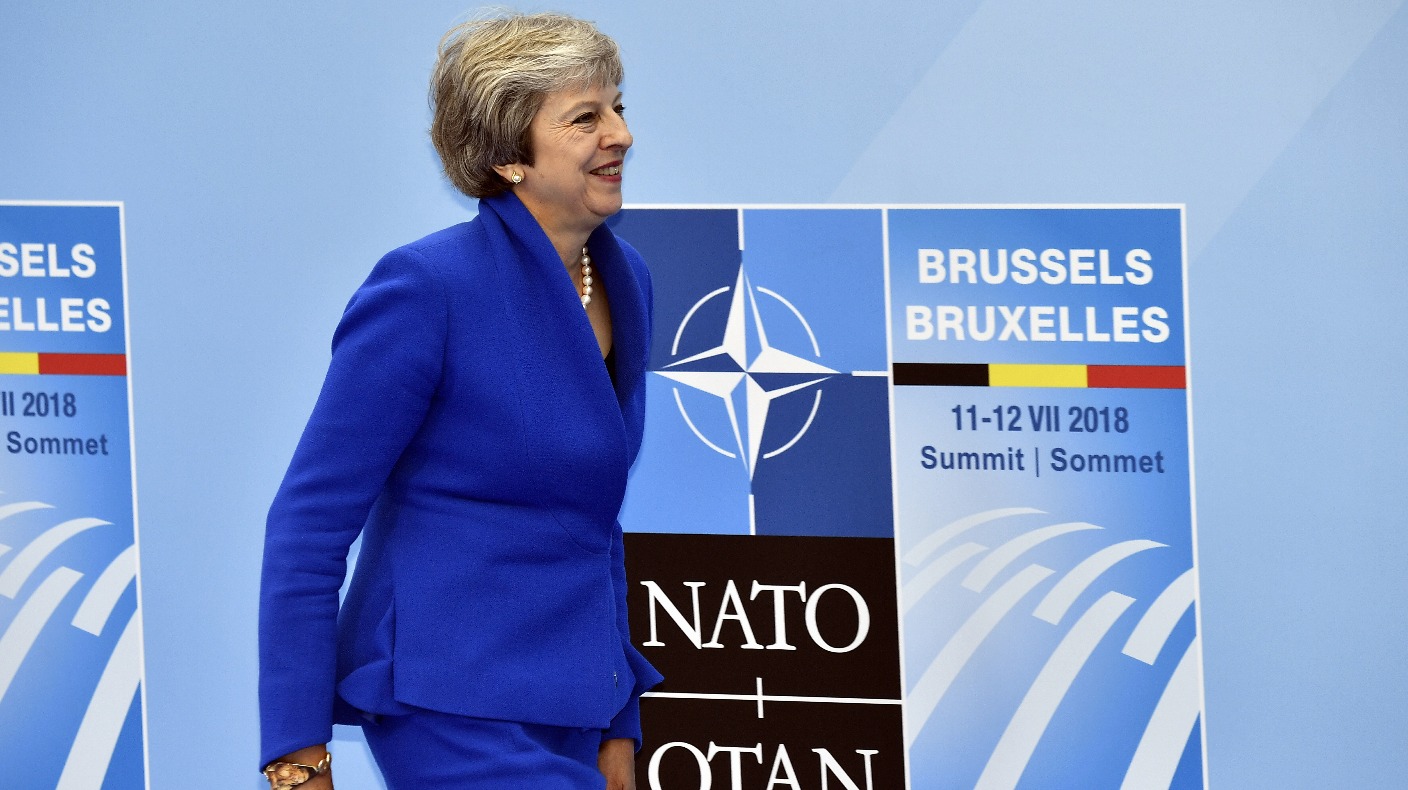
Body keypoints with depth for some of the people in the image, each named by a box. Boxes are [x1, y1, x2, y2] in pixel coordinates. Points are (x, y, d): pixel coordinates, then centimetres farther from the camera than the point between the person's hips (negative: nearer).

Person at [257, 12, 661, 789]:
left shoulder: (624, 280, 8)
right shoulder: (427, 287, -14)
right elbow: (309, 521, -12)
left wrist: (615, 727, 17)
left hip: (564, 713, 8)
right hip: (454, 709, -8)